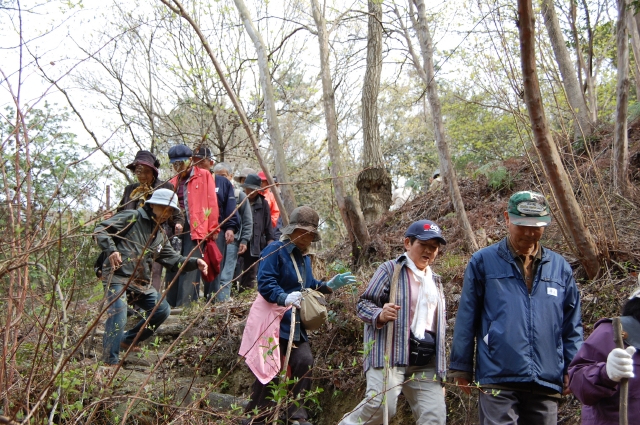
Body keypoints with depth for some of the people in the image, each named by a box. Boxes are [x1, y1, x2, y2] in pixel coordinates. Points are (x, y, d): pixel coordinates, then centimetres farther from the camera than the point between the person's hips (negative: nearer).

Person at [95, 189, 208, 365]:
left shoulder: (160, 235, 21)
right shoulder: (132, 218, -2)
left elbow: (174, 260, 19)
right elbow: (101, 229, -9)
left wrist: (195, 262, 2)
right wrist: (111, 250, -25)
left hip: (141, 283, 8)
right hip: (117, 277, -8)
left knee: (162, 310, 10)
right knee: (118, 316, -23)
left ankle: (127, 340, 22)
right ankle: (110, 362, -18)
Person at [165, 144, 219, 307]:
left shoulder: (204, 176, 3)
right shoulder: (173, 182, 19)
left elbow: (212, 203, -2)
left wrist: (212, 228, -7)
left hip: (196, 228, -6)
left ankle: (185, 306, -12)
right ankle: (171, 305, 10)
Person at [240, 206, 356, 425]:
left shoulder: (304, 257, 19)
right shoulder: (275, 251, -11)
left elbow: (309, 286, 27)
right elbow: (265, 283, -22)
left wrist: (328, 286, 10)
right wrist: (284, 298, -37)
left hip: (296, 325, 8)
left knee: (305, 361, -3)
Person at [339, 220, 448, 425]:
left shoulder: (435, 281, 22)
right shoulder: (391, 269, 1)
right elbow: (364, 303, -3)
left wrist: (440, 366, 21)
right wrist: (380, 316, -26)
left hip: (426, 360, 6)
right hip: (390, 352, -6)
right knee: (381, 405, -22)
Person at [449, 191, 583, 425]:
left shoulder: (560, 267, 11)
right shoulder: (483, 262, 2)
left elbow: (572, 325, 14)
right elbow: (466, 320, 3)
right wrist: (461, 368, 2)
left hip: (547, 383, 4)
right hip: (498, 381, -3)